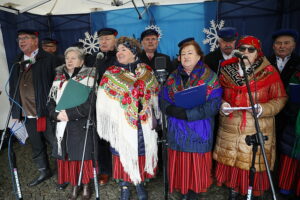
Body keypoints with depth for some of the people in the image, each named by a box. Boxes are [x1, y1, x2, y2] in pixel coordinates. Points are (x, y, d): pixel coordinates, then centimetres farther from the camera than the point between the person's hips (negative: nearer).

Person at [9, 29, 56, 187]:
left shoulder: (48, 60, -7)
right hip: (27, 115, 6)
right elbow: (13, 89, 14)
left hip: (47, 113, -6)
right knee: (36, 147, 19)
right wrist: (15, 112, 12)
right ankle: (44, 171, 39)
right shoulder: (17, 63, 12)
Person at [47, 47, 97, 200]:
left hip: (82, 126, -4)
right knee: (67, 156, 10)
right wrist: (57, 114, -9)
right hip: (63, 126, 4)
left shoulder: (89, 78, -5)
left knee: (84, 156, 4)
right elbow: (50, 102, 11)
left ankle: (86, 185, 25)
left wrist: (69, 113, -17)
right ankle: (74, 185, 30)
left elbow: (91, 103, -15)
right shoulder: (58, 79, 11)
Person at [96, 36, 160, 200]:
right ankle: (124, 185, 30)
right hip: (122, 124, -2)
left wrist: (154, 117, 7)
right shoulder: (111, 74, -3)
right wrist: (109, 122, -7)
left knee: (143, 153, 11)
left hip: (144, 124, 2)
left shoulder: (147, 72, 4)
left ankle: (140, 183, 34)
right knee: (123, 154, 8)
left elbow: (154, 96, 9)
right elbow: (104, 102, -3)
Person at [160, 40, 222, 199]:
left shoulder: (210, 77, -5)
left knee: (196, 164, 10)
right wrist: (173, 110, -19)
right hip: (178, 131, 3)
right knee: (180, 163, 13)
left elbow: (213, 105, -14)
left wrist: (187, 113, -22)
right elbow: (164, 102, 2)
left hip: (199, 132, -2)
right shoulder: (173, 77, 6)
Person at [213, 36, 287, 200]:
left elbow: (280, 98, 0)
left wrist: (263, 109, -17)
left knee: (254, 164, 8)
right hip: (230, 129, 2)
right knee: (230, 161, 12)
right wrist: (222, 105, -8)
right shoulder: (226, 70, 4)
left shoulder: (269, 72, -3)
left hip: (257, 130, -2)